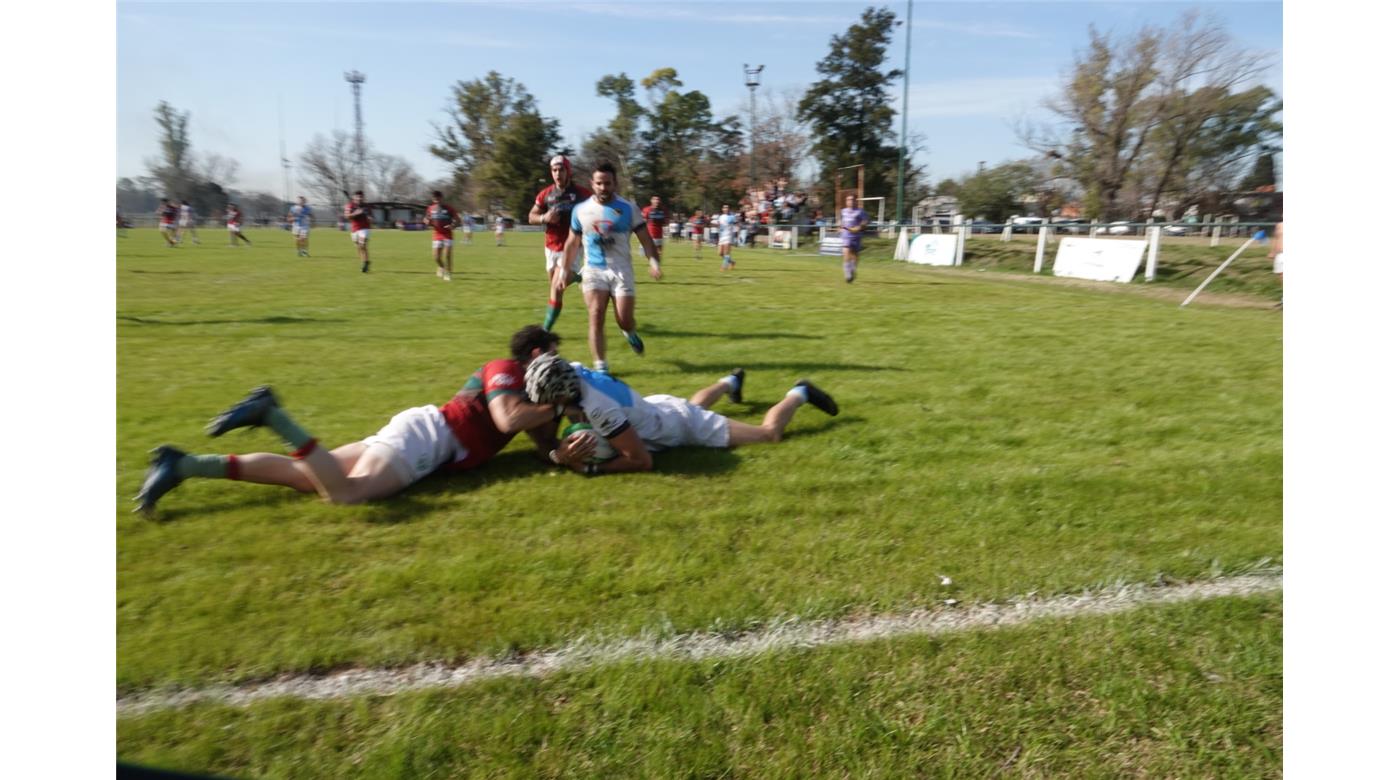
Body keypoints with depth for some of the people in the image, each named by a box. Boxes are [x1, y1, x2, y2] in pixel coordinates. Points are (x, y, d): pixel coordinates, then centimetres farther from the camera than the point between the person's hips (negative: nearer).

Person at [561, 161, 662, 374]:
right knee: (595, 317, -10)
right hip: (593, 271, 1)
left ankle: (630, 333, 35)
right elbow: (572, 243, 14)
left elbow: (645, 239, -3)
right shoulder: (581, 209, 5)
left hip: (621, 270, -1)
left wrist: (654, 262, -19)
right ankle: (600, 366, -4)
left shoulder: (628, 208, -1)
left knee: (625, 321, -3)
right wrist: (565, 270, 13)